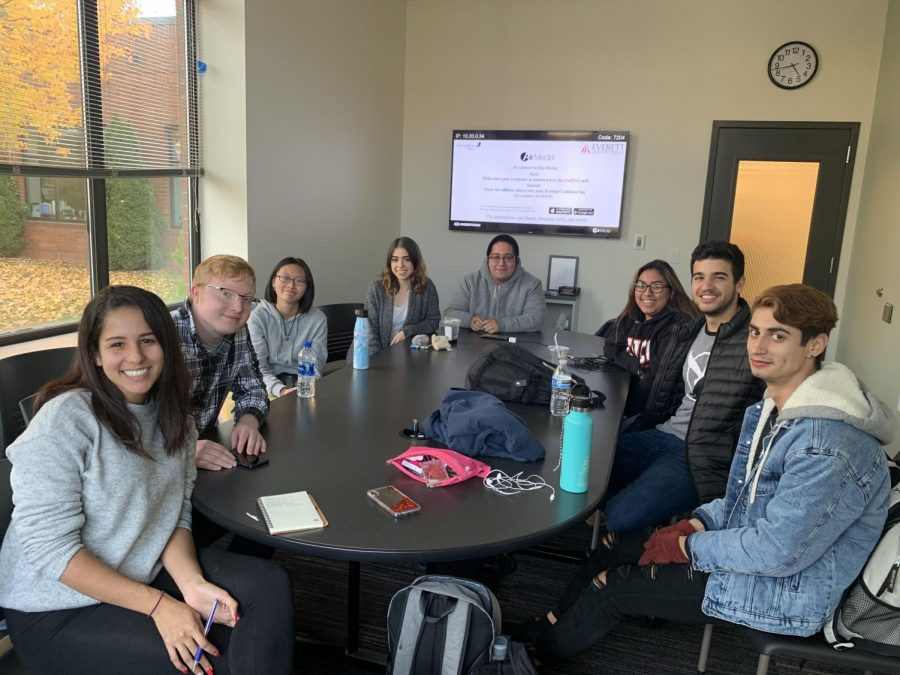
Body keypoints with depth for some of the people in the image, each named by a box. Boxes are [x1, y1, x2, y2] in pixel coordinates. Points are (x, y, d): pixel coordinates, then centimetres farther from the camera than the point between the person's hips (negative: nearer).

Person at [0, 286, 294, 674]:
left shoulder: (171, 413, 0)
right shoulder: (64, 420, -20)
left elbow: (175, 513, 2)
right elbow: (49, 548, -22)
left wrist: (191, 582, -17)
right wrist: (158, 605, -23)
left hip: (147, 574, 6)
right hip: (59, 612, -6)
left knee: (270, 585, -9)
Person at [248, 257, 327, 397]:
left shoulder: (318, 319, 2)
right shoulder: (257, 316, -3)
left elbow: (316, 364, -2)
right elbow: (258, 365, -9)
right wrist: (280, 390, -27)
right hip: (271, 383, -2)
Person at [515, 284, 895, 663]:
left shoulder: (827, 446, -30)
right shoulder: (773, 408, 2)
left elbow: (778, 552, -29)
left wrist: (687, 546, -17)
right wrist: (694, 525, -3)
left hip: (785, 592, -9)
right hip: (749, 550, 9)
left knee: (613, 586, -5)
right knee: (611, 552, 7)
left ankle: (538, 650, 21)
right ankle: (547, 629, 26)